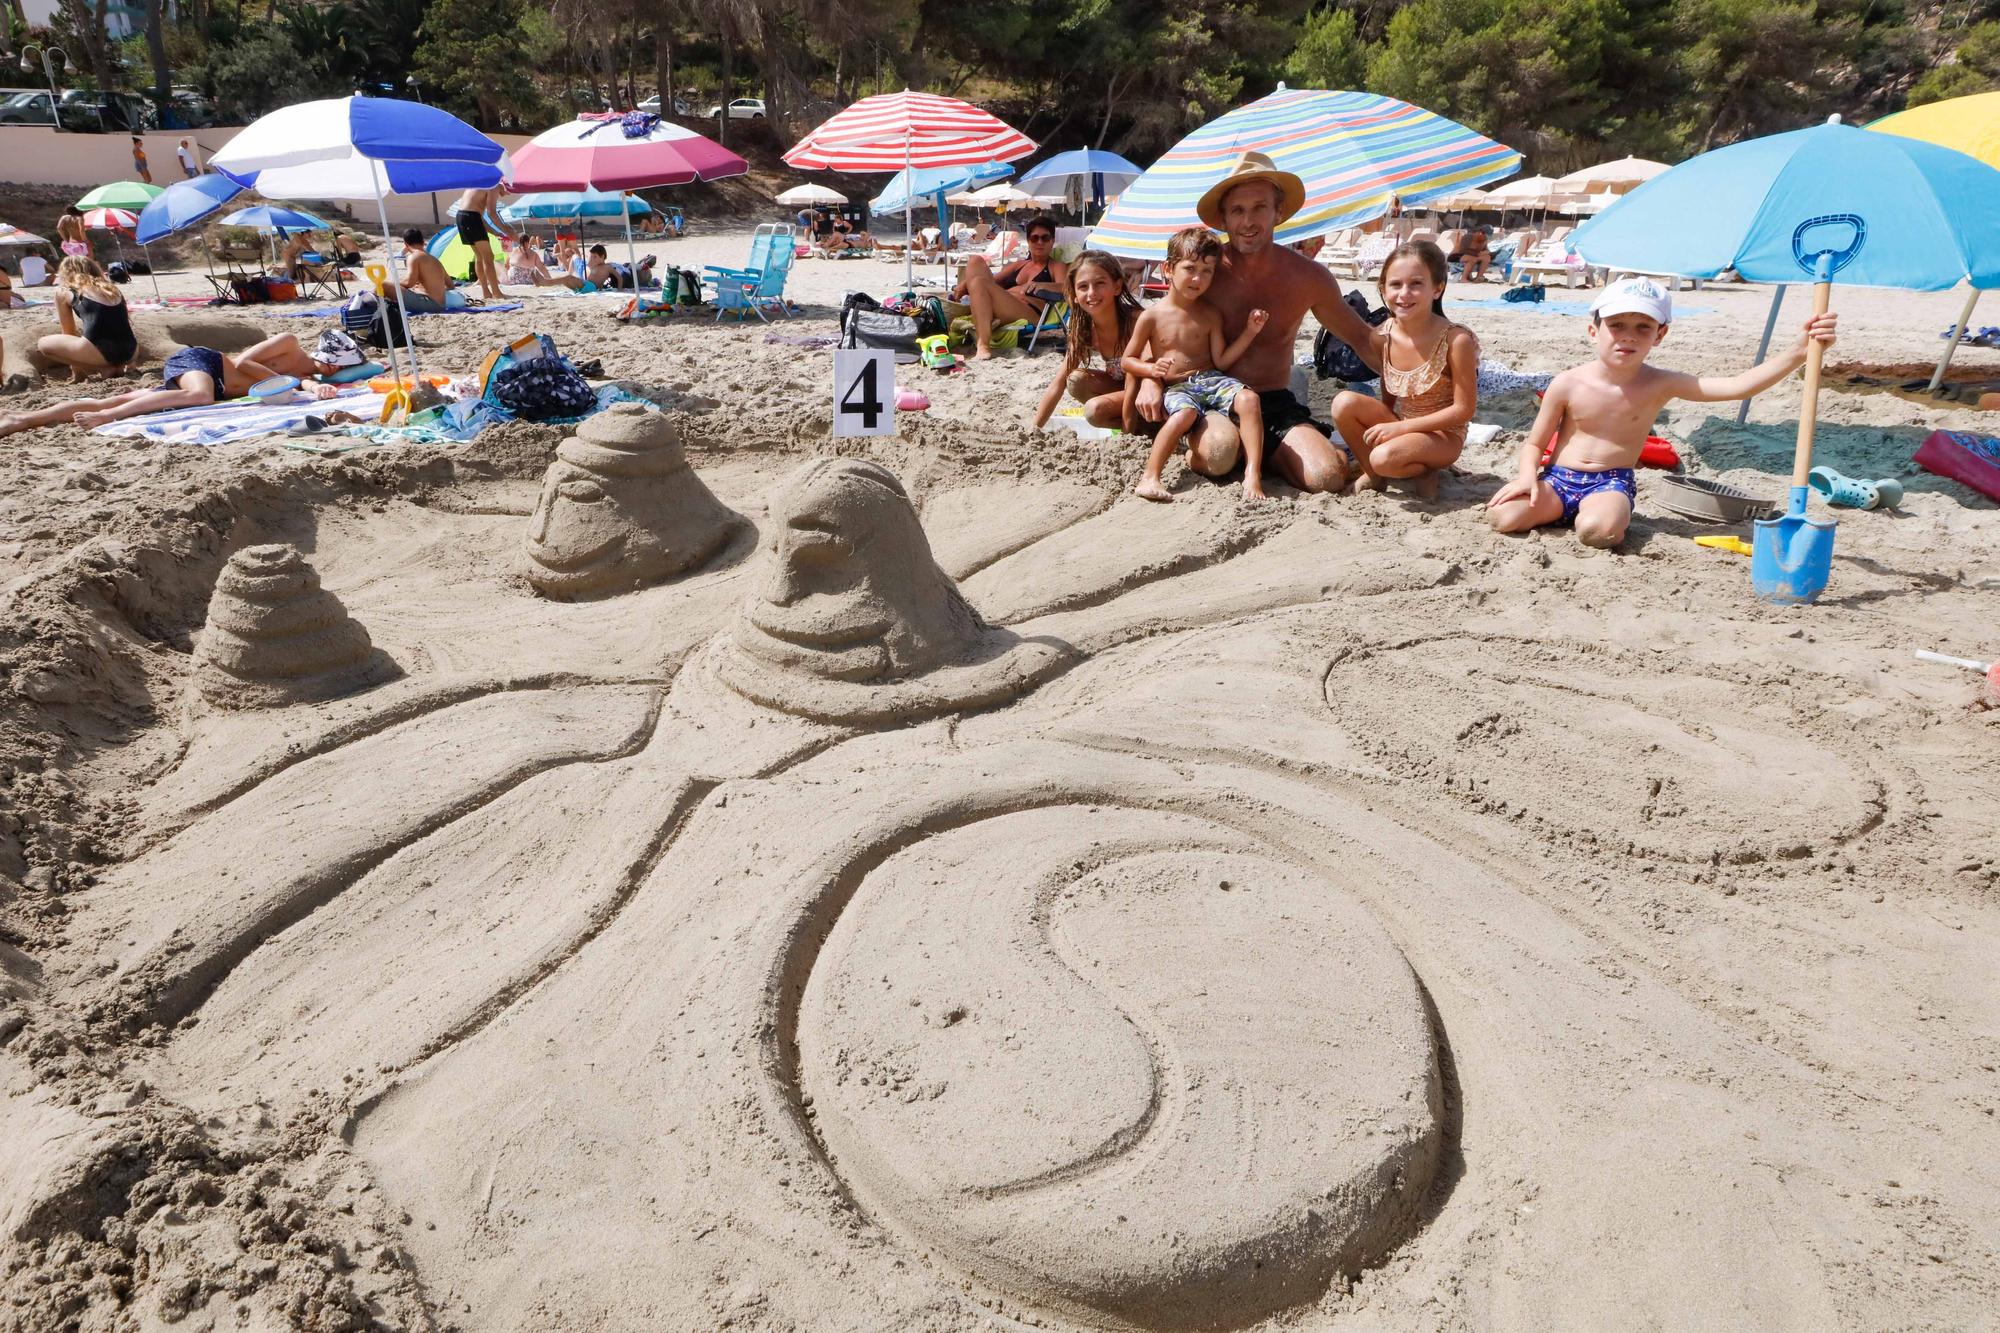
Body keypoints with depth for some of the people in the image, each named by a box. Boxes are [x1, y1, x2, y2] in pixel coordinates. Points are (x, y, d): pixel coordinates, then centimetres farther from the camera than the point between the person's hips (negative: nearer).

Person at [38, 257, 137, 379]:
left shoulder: (64, 291, 15)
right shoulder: (112, 288, 26)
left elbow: (69, 334, 22)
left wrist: (76, 368, 35)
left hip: (100, 352, -5)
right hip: (130, 352, 5)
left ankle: (102, 369, 5)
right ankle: (116, 367, 9)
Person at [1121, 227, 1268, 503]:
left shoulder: (1210, 315, 10)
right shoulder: (1152, 317, 3)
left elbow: (1221, 361, 6)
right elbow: (1128, 360, 7)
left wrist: (1249, 332, -3)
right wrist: (1151, 369, -14)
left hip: (1211, 379, 3)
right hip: (1176, 387, -3)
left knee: (1248, 399, -27)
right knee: (1185, 413, -38)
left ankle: (1253, 474, -32)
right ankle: (1149, 478, -36)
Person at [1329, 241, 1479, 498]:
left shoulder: (1456, 340, -19)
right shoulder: (1382, 337, -5)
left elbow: (1464, 409, -17)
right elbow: (1388, 400, 8)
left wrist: (1401, 427, -20)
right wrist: (1385, 427, -10)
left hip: (1443, 435, -5)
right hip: (1399, 428, 5)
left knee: (1385, 457, -33)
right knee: (1344, 403, -19)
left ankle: (1422, 470, 0)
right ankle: (1373, 474, -1)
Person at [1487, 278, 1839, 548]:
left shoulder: (1659, 384, -4)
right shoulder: (1568, 384, -5)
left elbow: (1736, 386, -13)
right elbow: (1534, 443, 3)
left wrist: (1798, 352, -25)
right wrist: (1527, 476, -19)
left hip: (1611, 482, -1)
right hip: (1558, 477, 1)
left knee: (1598, 530, -35)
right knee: (1502, 515, -25)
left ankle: (1605, 512, 2)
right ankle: (1553, 508, 6)